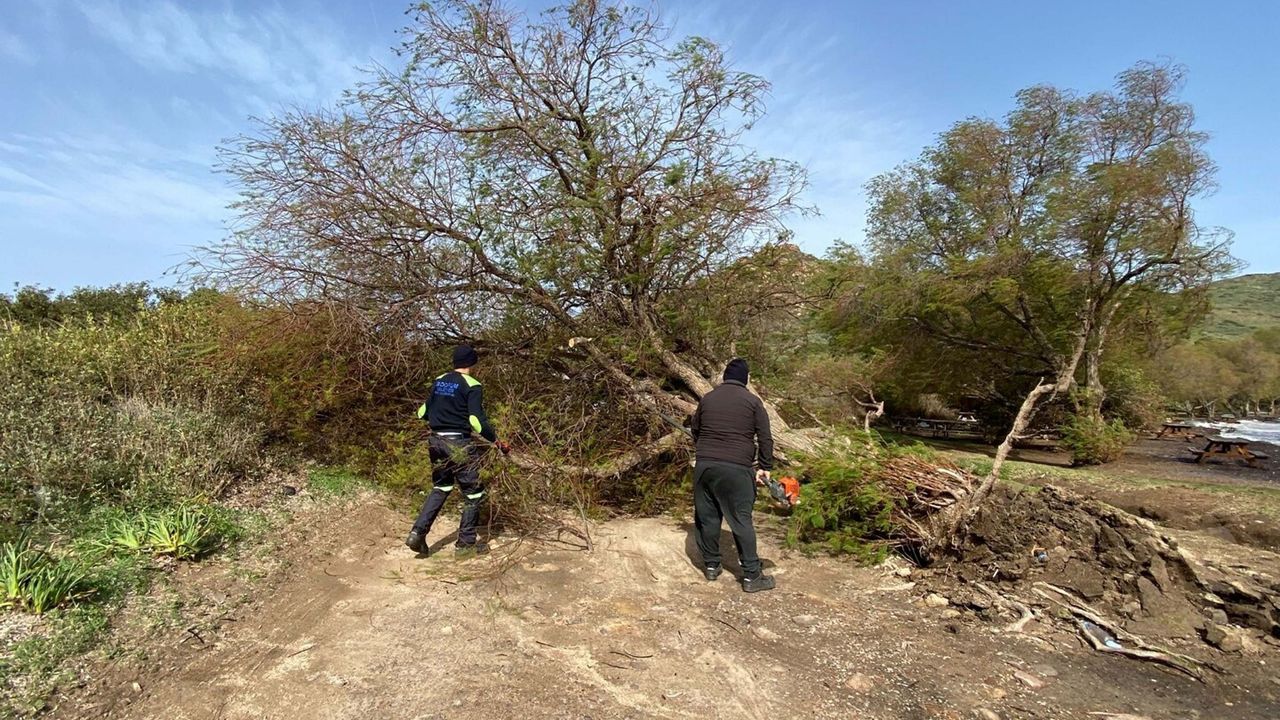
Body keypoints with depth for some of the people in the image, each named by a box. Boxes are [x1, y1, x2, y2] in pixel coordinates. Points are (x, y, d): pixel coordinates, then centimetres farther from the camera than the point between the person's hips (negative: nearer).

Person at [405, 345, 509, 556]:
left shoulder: (438, 381, 8)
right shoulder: (472, 386, -11)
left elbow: (423, 412, 13)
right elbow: (477, 420, -20)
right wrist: (498, 442, -13)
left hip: (437, 441, 7)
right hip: (460, 444, -7)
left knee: (440, 488, 22)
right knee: (473, 493, 8)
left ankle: (418, 533, 12)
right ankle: (466, 542, 14)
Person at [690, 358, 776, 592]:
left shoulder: (707, 398, 9)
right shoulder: (752, 401, 0)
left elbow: (694, 429, 20)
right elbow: (765, 438, -2)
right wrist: (765, 467, 5)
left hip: (704, 465, 3)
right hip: (736, 470, -3)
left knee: (707, 517, 13)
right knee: (741, 521, 2)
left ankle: (711, 566, 23)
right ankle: (752, 576, 6)